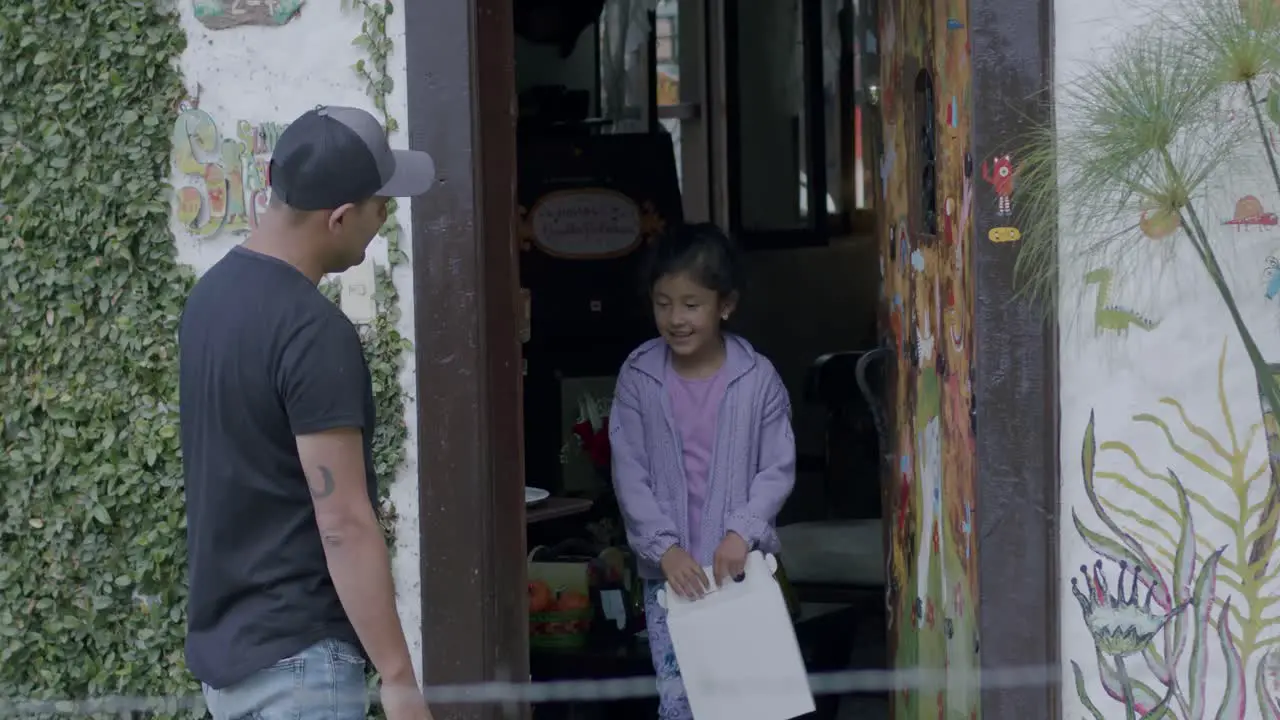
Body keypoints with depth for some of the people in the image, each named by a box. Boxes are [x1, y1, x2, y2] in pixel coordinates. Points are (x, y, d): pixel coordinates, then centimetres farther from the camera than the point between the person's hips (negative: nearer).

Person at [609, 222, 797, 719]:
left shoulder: (757, 378, -5)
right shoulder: (638, 378, -3)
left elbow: (778, 468, -3)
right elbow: (630, 475, -4)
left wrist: (743, 532, -17)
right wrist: (665, 547, -14)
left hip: (739, 566, 0)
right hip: (669, 570, 0)